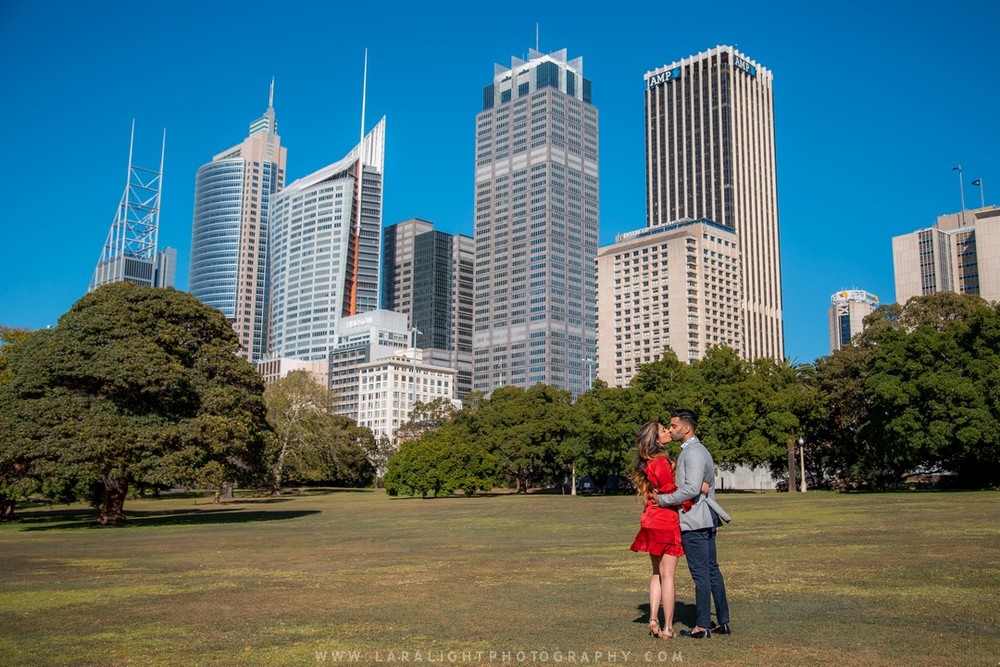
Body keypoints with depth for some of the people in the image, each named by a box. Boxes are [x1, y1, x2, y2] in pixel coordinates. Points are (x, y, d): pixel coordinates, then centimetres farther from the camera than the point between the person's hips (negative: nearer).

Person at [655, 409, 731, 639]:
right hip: (706, 520, 10)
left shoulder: (693, 453, -15)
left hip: (693, 522, -10)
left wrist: (663, 499, -18)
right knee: (712, 570, 13)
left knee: (700, 573, -4)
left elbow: (692, 488, -27)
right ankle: (722, 622, 18)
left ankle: (703, 626, 3)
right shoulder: (698, 450, 17)